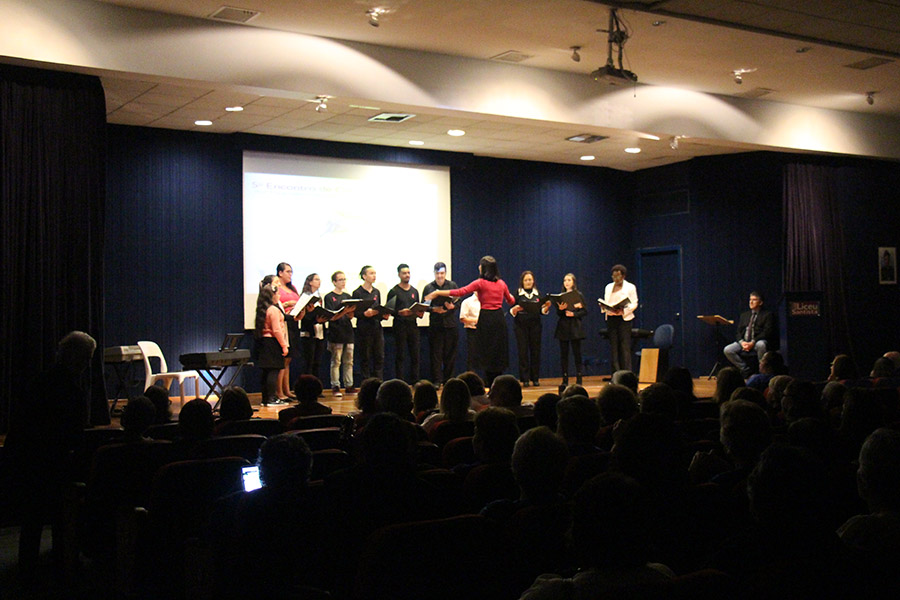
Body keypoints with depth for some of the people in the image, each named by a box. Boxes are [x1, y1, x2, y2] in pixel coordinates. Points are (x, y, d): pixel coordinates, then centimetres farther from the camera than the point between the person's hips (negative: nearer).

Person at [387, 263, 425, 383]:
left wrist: (419, 313, 0)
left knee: (415, 354, 4)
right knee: (399, 355, -3)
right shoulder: (394, 291, 0)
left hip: (413, 325, 5)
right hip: (400, 325, -5)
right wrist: (400, 312, -20)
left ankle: (414, 381, 11)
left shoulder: (415, 291, 16)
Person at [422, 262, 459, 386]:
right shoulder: (428, 288, 7)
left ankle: (448, 379, 13)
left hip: (450, 324, 1)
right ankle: (437, 381, 4)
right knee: (436, 354, -1)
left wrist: (452, 306, -17)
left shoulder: (453, 286, 7)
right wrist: (434, 309, -14)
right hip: (435, 325, 0)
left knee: (450, 354, 4)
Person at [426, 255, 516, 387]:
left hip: (486, 318, -5)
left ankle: (491, 385, 1)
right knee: (499, 351, 10)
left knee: (487, 352, 2)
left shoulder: (480, 283, -7)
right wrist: (511, 296, 47)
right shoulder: (502, 283, 8)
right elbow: (511, 301, 21)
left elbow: (460, 292, -12)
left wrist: (438, 293, -7)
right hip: (499, 318, 5)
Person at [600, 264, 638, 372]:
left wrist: (623, 311, -18)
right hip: (611, 319, 4)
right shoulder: (608, 287, 18)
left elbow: (634, 304, -1)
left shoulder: (630, 287, 5)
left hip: (624, 318, -4)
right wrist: (603, 307, -6)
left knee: (625, 347, -9)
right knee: (614, 346, 1)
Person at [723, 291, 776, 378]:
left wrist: (753, 342, -19)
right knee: (727, 350, -20)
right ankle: (746, 370, -8)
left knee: (761, 345, -40)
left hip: (758, 342, -5)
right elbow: (739, 331, 15)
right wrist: (742, 342, -8)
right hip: (743, 341, 5)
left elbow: (767, 332, -6)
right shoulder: (744, 315, 22)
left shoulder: (767, 315, 6)